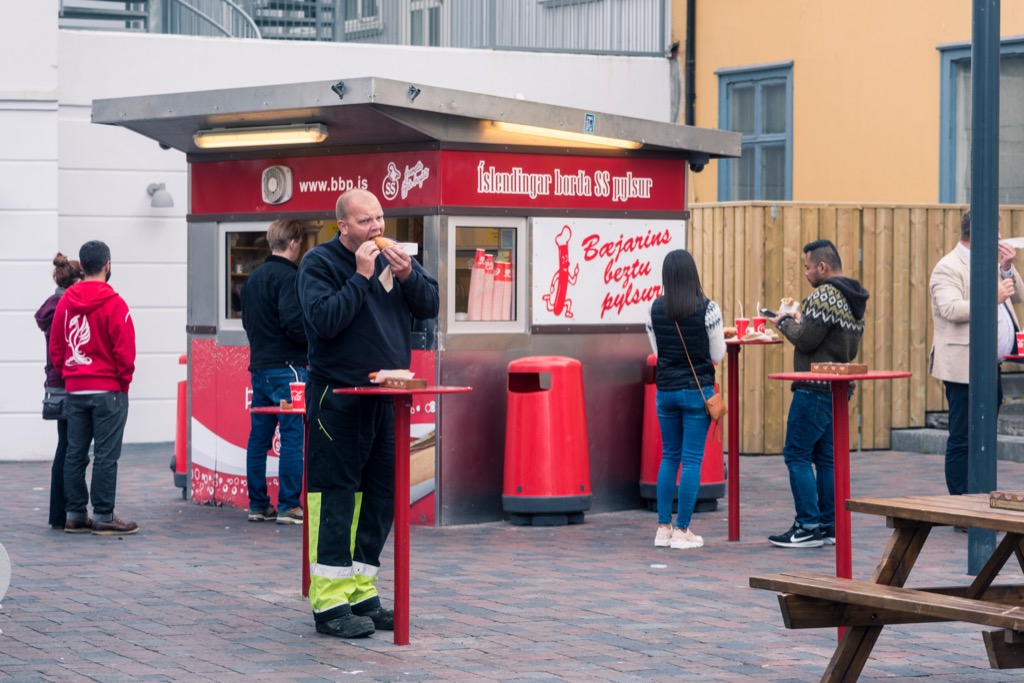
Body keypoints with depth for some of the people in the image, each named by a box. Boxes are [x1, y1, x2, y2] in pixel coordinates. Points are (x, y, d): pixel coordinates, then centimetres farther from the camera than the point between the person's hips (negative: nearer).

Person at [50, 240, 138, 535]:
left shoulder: (65, 302, 6)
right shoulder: (114, 304, -12)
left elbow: (55, 346, 9)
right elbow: (125, 350, -13)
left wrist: (69, 374, 15)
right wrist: (124, 381, 1)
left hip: (74, 390, 6)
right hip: (108, 390, -6)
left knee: (75, 454, 10)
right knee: (106, 455, -3)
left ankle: (75, 515, 13)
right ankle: (103, 516, -2)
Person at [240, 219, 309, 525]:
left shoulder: (253, 278, 15)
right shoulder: (288, 277, -12)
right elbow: (294, 322, -21)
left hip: (259, 367, 9)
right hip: (287, 367, -9)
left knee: (259, 437, 10)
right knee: (293, 436, -5)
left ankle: (258, 505, 14)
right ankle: (289, 506, -7)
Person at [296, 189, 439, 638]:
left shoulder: (392, 256, 12)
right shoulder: (319, 262, -6)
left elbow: (429, 307, 7)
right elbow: (325, 320, -19)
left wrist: (407, 275, -10)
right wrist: (362, 276, -19)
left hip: (387, 395, 7)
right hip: (337, 397, -6)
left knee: (380, 498, 9)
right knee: (335, 498, -7)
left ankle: (361, 593, 17)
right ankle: (330, 604, -6)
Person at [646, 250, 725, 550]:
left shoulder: (655, 309, -1)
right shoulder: (707, 308, -12)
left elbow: (657, 351, 7)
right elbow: (717, 354, -5)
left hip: (665, 390, 4)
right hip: (697, 390, -4)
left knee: (669, 457, 14)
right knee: (692, 459, 1)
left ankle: (664, 528, 13)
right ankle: (682, 531, 0)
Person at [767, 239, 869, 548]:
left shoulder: (824, 295, -15)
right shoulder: (855, 299, 16)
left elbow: (805, 340, -18)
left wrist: (785, 322, 1)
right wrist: (801, 322, 17)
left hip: (815, 389, -10)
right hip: (839, 387, 10)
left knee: (797, 454, -4)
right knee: (825, 456, 12)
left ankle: (808, 526, -6)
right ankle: (829, 526, 13)